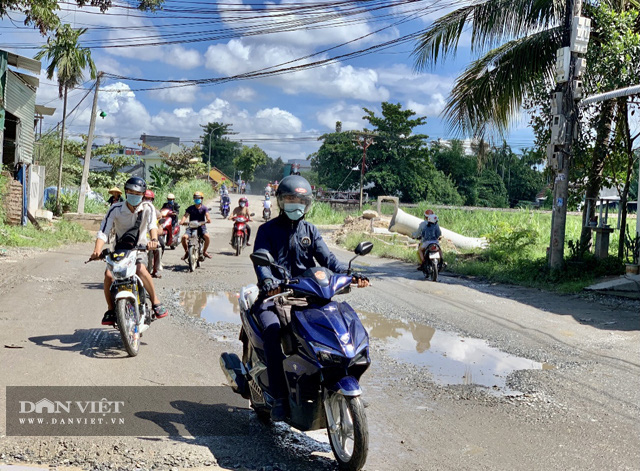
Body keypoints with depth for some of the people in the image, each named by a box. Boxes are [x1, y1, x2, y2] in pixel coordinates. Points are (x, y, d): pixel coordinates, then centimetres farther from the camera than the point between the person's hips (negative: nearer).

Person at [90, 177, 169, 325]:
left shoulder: (147, 208, -10)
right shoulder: (116, 209, -11)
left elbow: (152, 225, -27)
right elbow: (103, 231, -18)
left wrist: (154, 239, -50)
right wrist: (97, 251, -35)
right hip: (120, 248, 1)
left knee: (140, 269, -32)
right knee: (109, 274, -23)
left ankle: (156, 302, -15)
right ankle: (110, 309, -3)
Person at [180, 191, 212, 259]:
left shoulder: (204, 208, 5)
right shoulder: (190, 208, 6)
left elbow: (207, 215, -12)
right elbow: (185, 215, -7)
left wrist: (208, 220, -37)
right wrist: (182, 222, -29)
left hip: (201, 227, -1)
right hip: (191, 227, 1)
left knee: (207, 236, -30)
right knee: (184, 237, -26)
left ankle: (204, 251, -5)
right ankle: (186, 252, -1)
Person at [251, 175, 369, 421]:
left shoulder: (310, 231, 17)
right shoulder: (267, 230, 6)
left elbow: (327, 257, 4)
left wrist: (349, 273, -17)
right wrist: (267, 280, -34)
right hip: (274, 294, -3)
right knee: (273, 332, -31)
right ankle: (280, 396, -25)